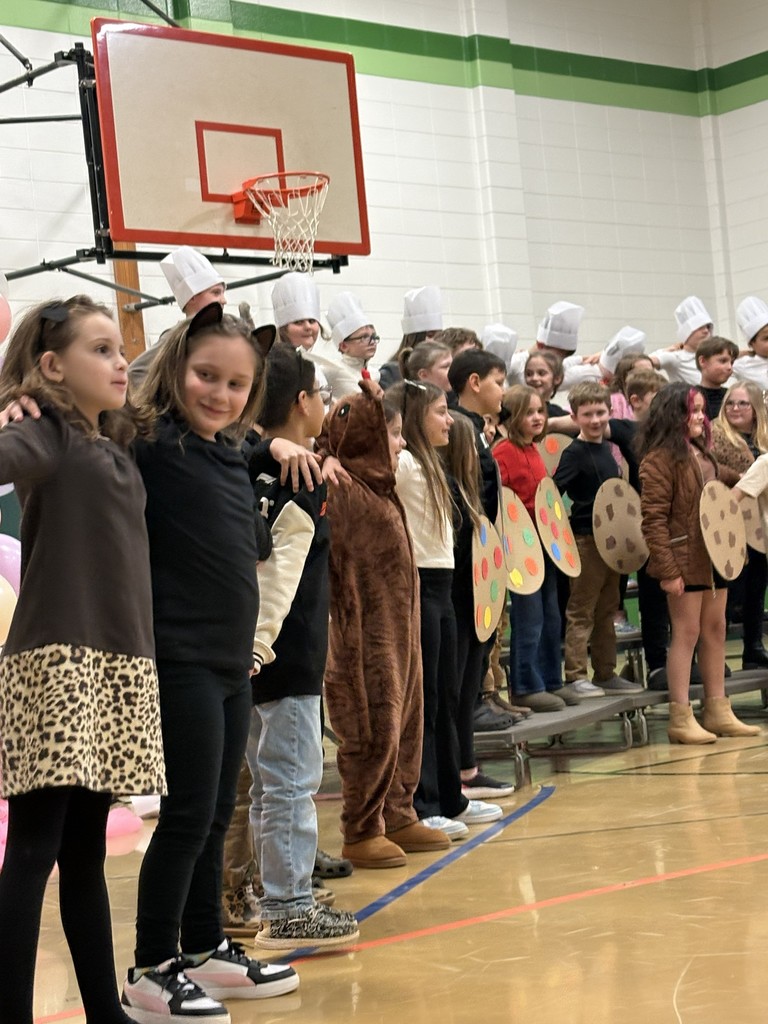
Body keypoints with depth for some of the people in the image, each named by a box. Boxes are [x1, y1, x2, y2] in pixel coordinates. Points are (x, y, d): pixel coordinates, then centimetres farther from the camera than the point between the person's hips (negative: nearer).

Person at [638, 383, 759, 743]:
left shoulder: (702, 455, 14)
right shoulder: (659, 459, -13)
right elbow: (653, 518, -17)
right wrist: (667, 569, -20)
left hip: (714, 557, 8)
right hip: (686, 561, -8)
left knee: (715, 631, 11)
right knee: (687, 632, -5)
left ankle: (717, 711, 19)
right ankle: (680, 718, 0)